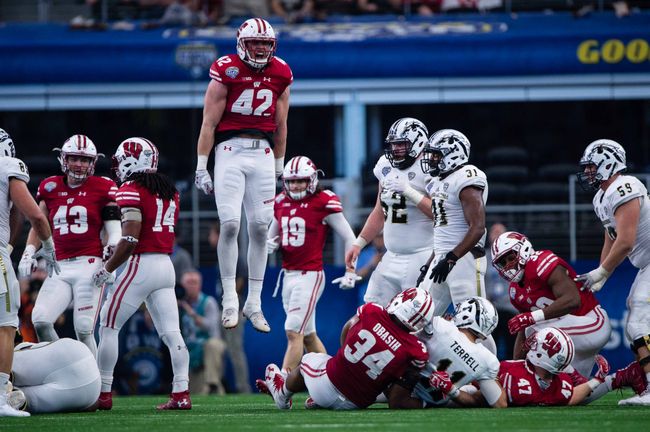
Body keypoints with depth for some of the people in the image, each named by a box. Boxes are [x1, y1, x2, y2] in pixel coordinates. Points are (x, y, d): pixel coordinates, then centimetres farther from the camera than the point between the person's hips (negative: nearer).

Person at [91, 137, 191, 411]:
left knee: (109, 327, 3)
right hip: (166, 264, 7)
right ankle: (181, 394, -4)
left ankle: (103, 393, 5)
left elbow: (130, 239, -17)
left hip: (140, 264, -7)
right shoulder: (170, 191, 15)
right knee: (171, 333, 3)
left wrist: (107, 269, -7)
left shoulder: (131, 190, -10)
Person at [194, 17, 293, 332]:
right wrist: (201, 168, -6)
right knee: (230, 224, -11)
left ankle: (254, 303, 10)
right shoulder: (226, 72, -6)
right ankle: (230, 300, -3)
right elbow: (209, 123, -4)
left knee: (260, 228, 3)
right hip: (230, 150, -4)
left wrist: (279, 168, 19)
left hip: (263, 153, 4)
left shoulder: (280, 74, 7)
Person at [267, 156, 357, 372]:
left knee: (293, 332, -13)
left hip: (310, 275, -7)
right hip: (288, 274, 7)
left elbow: (350, 238, -5)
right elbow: (272, 235, 24)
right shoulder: (281, 202, 10)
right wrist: (270, 244, 0)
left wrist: (350, 273, -9)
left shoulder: (323, 202, -9)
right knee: (308, 335, 13)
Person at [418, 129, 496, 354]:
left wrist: (451, 259, -26)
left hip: (465, 259, -10)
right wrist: (428, 265, 23)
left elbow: (477, 228, -21)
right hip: (443, 259, 10)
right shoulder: (440, 183, 16)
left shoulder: (465, 180, -13)